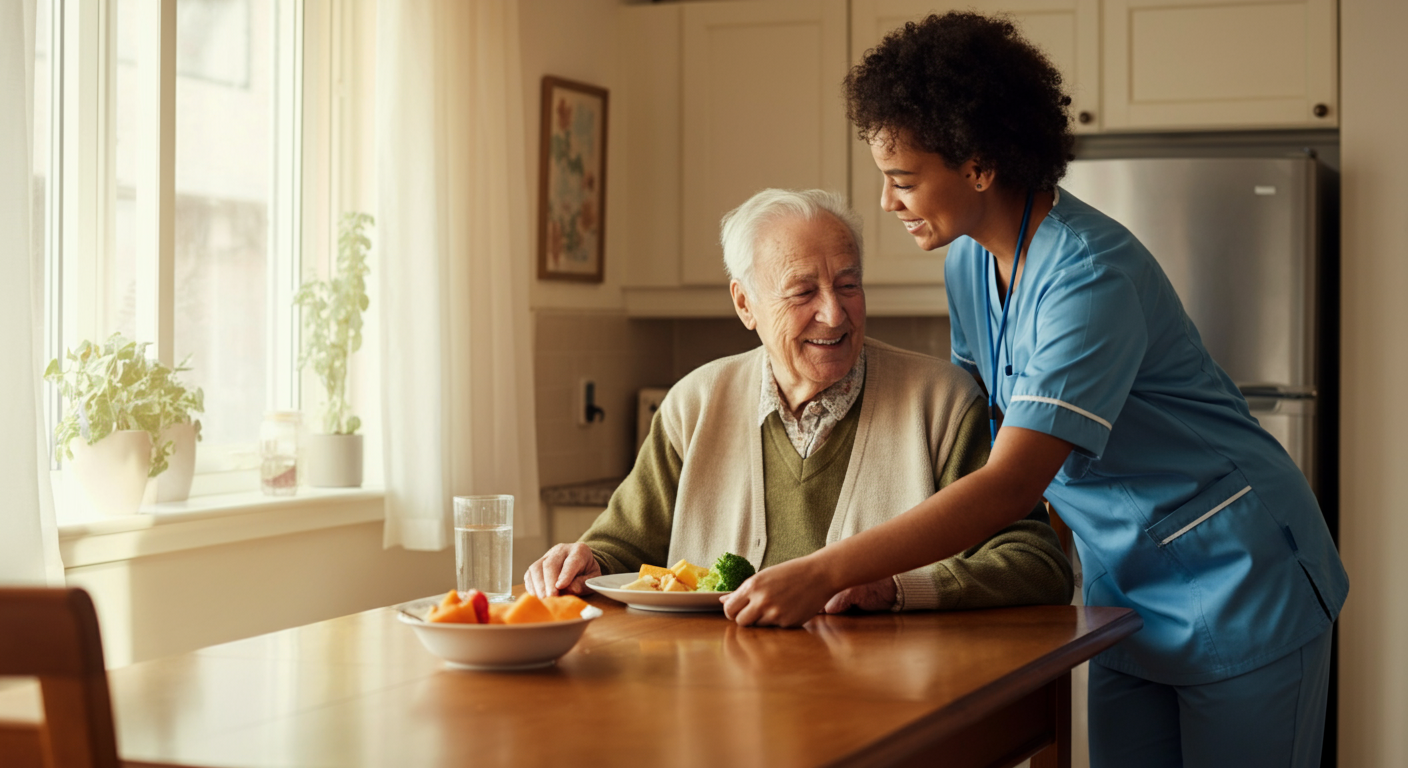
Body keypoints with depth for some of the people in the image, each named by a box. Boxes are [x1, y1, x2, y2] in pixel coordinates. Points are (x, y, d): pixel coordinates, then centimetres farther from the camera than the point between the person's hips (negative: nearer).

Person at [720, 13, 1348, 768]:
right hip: (1125, 590, 8)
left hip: (1237, 585, -7)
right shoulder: (968, 263, 1)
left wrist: (823, 573, -38)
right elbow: (979, 429, 8)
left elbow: (1012, 482, -35)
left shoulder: (1091, 274, -27)